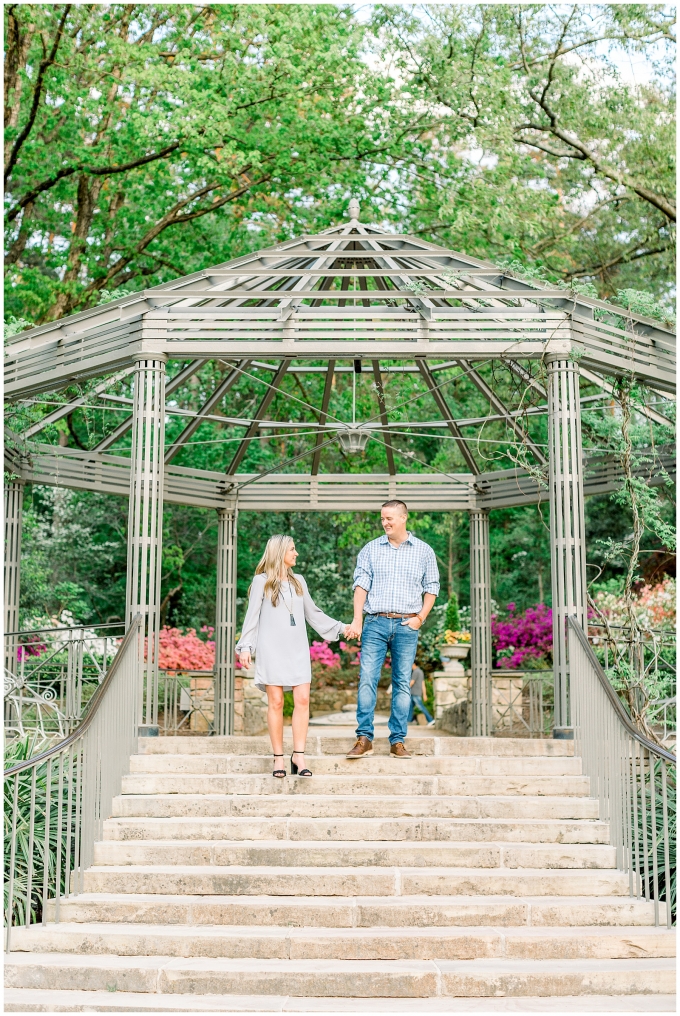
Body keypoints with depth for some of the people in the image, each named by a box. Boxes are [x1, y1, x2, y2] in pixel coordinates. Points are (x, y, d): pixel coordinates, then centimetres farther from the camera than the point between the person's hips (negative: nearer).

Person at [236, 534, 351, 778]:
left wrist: (340, 627, 13)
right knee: (276, 702, -4)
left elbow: (313, 614, 20)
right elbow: (252, 617, 2)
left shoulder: (299, 582, 17)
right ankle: (278, 758, 2)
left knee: (302, 700, -7)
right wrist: (245, 647, -6)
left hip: (297, 649, 4)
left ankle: (298, 755, -4)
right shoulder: (262, 581, 4)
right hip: (272, 649, -4)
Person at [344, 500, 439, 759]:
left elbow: (431, 588, 11)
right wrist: (357, 619, -7)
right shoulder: (371, 549, 9)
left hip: (406, 624, 0)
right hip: (375, 623, 0)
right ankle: (364, 738, -4)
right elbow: (361, 584, 3)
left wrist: (420, 618, -2)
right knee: (367, 679, -8)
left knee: (403, 683, 1)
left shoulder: (423, 551, 9)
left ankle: (398, 741, 6)